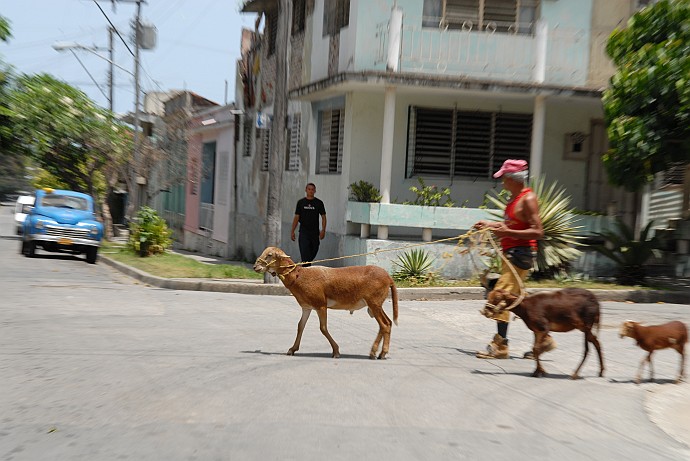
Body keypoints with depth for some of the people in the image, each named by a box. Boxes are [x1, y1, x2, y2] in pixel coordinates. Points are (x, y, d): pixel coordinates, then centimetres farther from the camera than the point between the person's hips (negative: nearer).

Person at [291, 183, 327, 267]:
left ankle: (305, 265, 37)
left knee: (314, 251, 11)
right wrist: (292, 231, -1)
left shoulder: (319, 203, 2)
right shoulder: (301, 202, 3)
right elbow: (296, 217, 4)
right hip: (304, 232, -1)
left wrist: (323, 230, -12)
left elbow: (323, 217, 2)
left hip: (315, 232, 1)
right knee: (305, 253, -11)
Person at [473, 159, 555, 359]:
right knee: (516, 297, 15)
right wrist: (490, 224, 18)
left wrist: (507, 232, -26)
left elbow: (538, 232, -20)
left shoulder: (528, 199, -15)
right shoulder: (515, 197, 14)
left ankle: (500, 346, -7)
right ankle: (544, 339, 24)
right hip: (511, 253, 10)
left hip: (521, 253, -10)